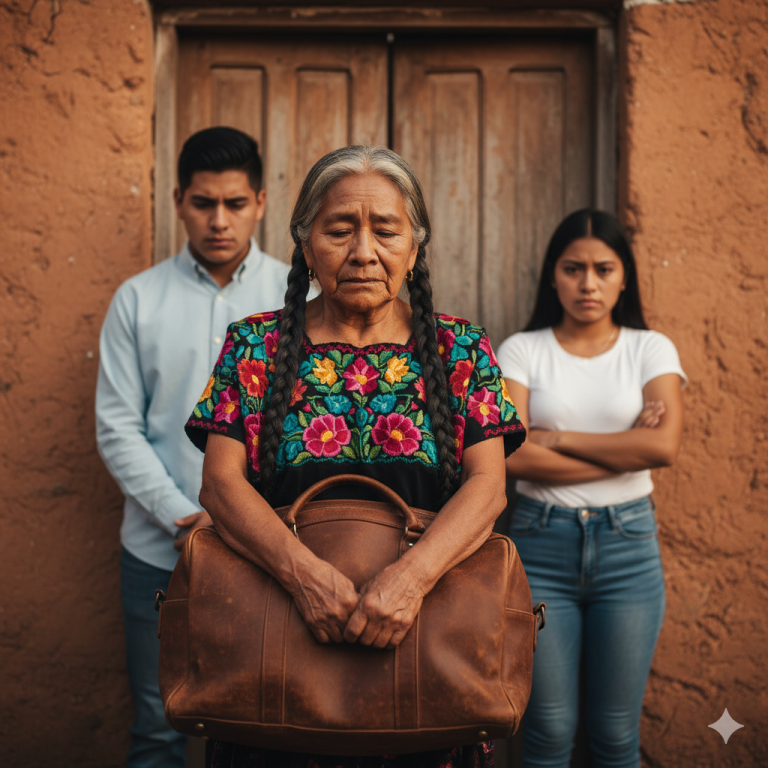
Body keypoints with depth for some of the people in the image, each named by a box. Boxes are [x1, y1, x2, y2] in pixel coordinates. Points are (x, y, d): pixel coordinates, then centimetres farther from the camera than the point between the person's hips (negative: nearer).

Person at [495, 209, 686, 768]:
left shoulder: (651, 349, 5)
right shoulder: (522, 350, 2)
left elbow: (664, 446, -12)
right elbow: (511, 455, -13)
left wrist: (556, 437, -10)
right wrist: (625, 450, -10)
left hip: (627, 543, 1)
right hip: (542, 542, -1)